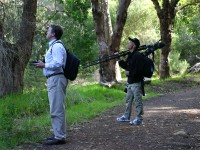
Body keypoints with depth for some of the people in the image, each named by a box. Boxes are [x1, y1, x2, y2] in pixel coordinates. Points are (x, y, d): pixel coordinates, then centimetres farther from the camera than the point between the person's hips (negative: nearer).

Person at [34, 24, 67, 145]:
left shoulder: (57, 46, -12)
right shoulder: (54, 46, 20)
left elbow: (58, 64, -21)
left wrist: (44, 65, -12)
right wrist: (44, 64, 12)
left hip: (56, 79, -11)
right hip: (53, 79, 11)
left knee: (57, 110, -8)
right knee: (57, 109, 15)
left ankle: (59, 137, -5)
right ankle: (59, 134, 23)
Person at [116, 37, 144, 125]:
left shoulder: (138, 56, -17)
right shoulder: (130, 55, 14)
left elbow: (139, 70, -24)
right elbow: (126, 66, 20)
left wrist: (129, 73, -16)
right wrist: (120, 60, 7)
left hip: (136, 82, -10)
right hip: (130, 82, 10)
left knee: (138, 101, -3)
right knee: (128, 100, 17)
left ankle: (139, 119, 3)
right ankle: (126, 116, 27)